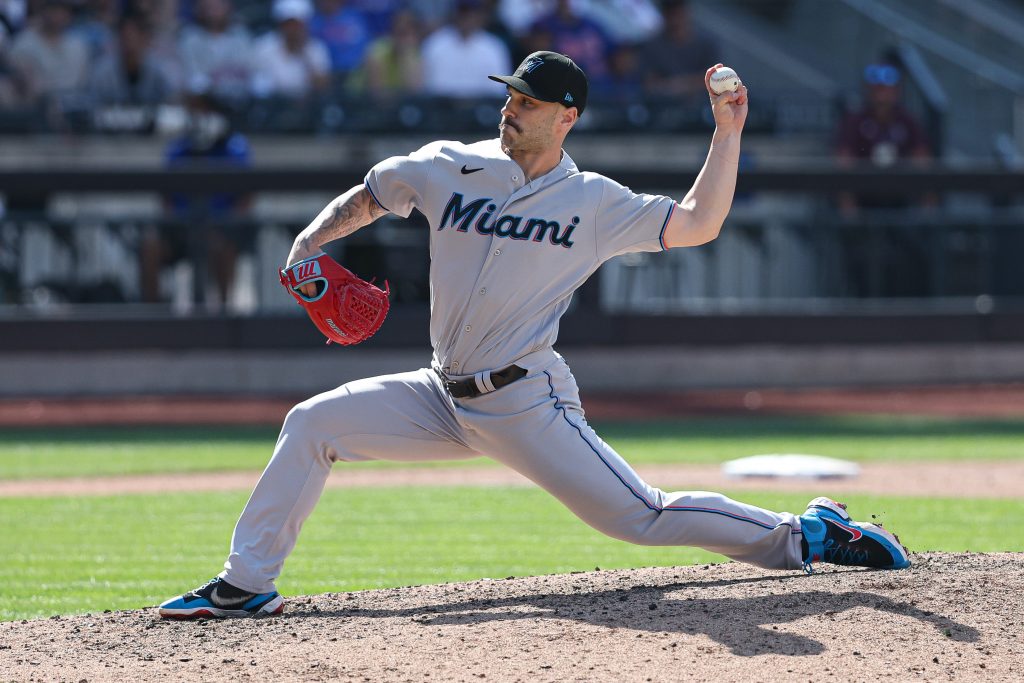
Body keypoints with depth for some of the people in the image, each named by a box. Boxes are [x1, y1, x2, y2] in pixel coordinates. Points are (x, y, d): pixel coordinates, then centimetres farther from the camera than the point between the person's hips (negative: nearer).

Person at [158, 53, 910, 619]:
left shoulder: (594, 204, -4)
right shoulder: (451, 168, 3)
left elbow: (698, 224, -7)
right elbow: (364, 199, 17)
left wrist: (728, 132, -14)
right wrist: (309, 244, -1)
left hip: (527, 403, -4)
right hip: (446, 398, 4)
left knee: (642, 517, -12)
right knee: (312, 424, -4)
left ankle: (804, 537, 2)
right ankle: (247, 585, 2)